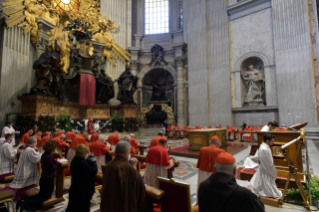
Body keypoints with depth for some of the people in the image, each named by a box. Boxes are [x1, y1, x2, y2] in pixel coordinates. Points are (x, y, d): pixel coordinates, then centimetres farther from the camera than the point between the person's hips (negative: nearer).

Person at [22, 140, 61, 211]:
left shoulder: (44, 155, 2)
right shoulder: (49, 156, -27)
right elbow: (53, 168, -22)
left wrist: (55, 161, 2)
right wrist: (57, 162, -8)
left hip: (43, 178, 9)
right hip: (49, 179, -9)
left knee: (42, 194, 26)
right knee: (47, 196, 9)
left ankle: (26, 201, 10)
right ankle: (28, 203, -3)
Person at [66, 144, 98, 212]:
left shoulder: (75, 160, 1)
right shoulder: (83, 163, -30)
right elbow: (94, 171, -23)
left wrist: (89, 159, -6)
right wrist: (92, 159, -19)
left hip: (74, 190, 9)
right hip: (83, 191, -9)